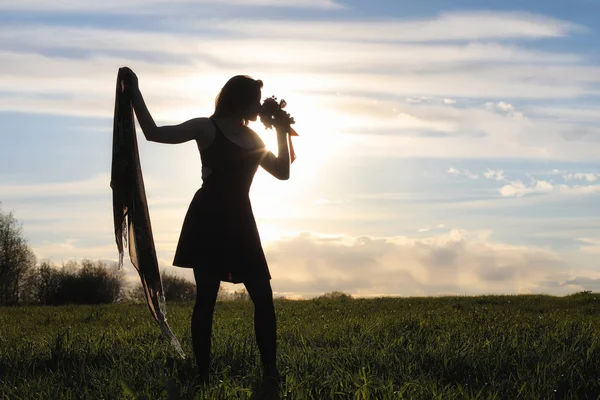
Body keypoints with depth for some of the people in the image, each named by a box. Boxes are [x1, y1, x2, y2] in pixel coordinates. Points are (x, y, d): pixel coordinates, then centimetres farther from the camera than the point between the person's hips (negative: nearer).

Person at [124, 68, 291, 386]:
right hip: (208, 218, -6)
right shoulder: (207, 128, 1)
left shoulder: (253, 139, 19)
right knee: (206, 297, -8)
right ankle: (202, 374, -4)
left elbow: (283, 172, 25)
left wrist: (282, 132, 18)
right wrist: (135, 93, -8)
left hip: (240, 220, 6)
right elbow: (154, 133, -5)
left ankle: (270, 371, 3)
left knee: (263, 297, -2)